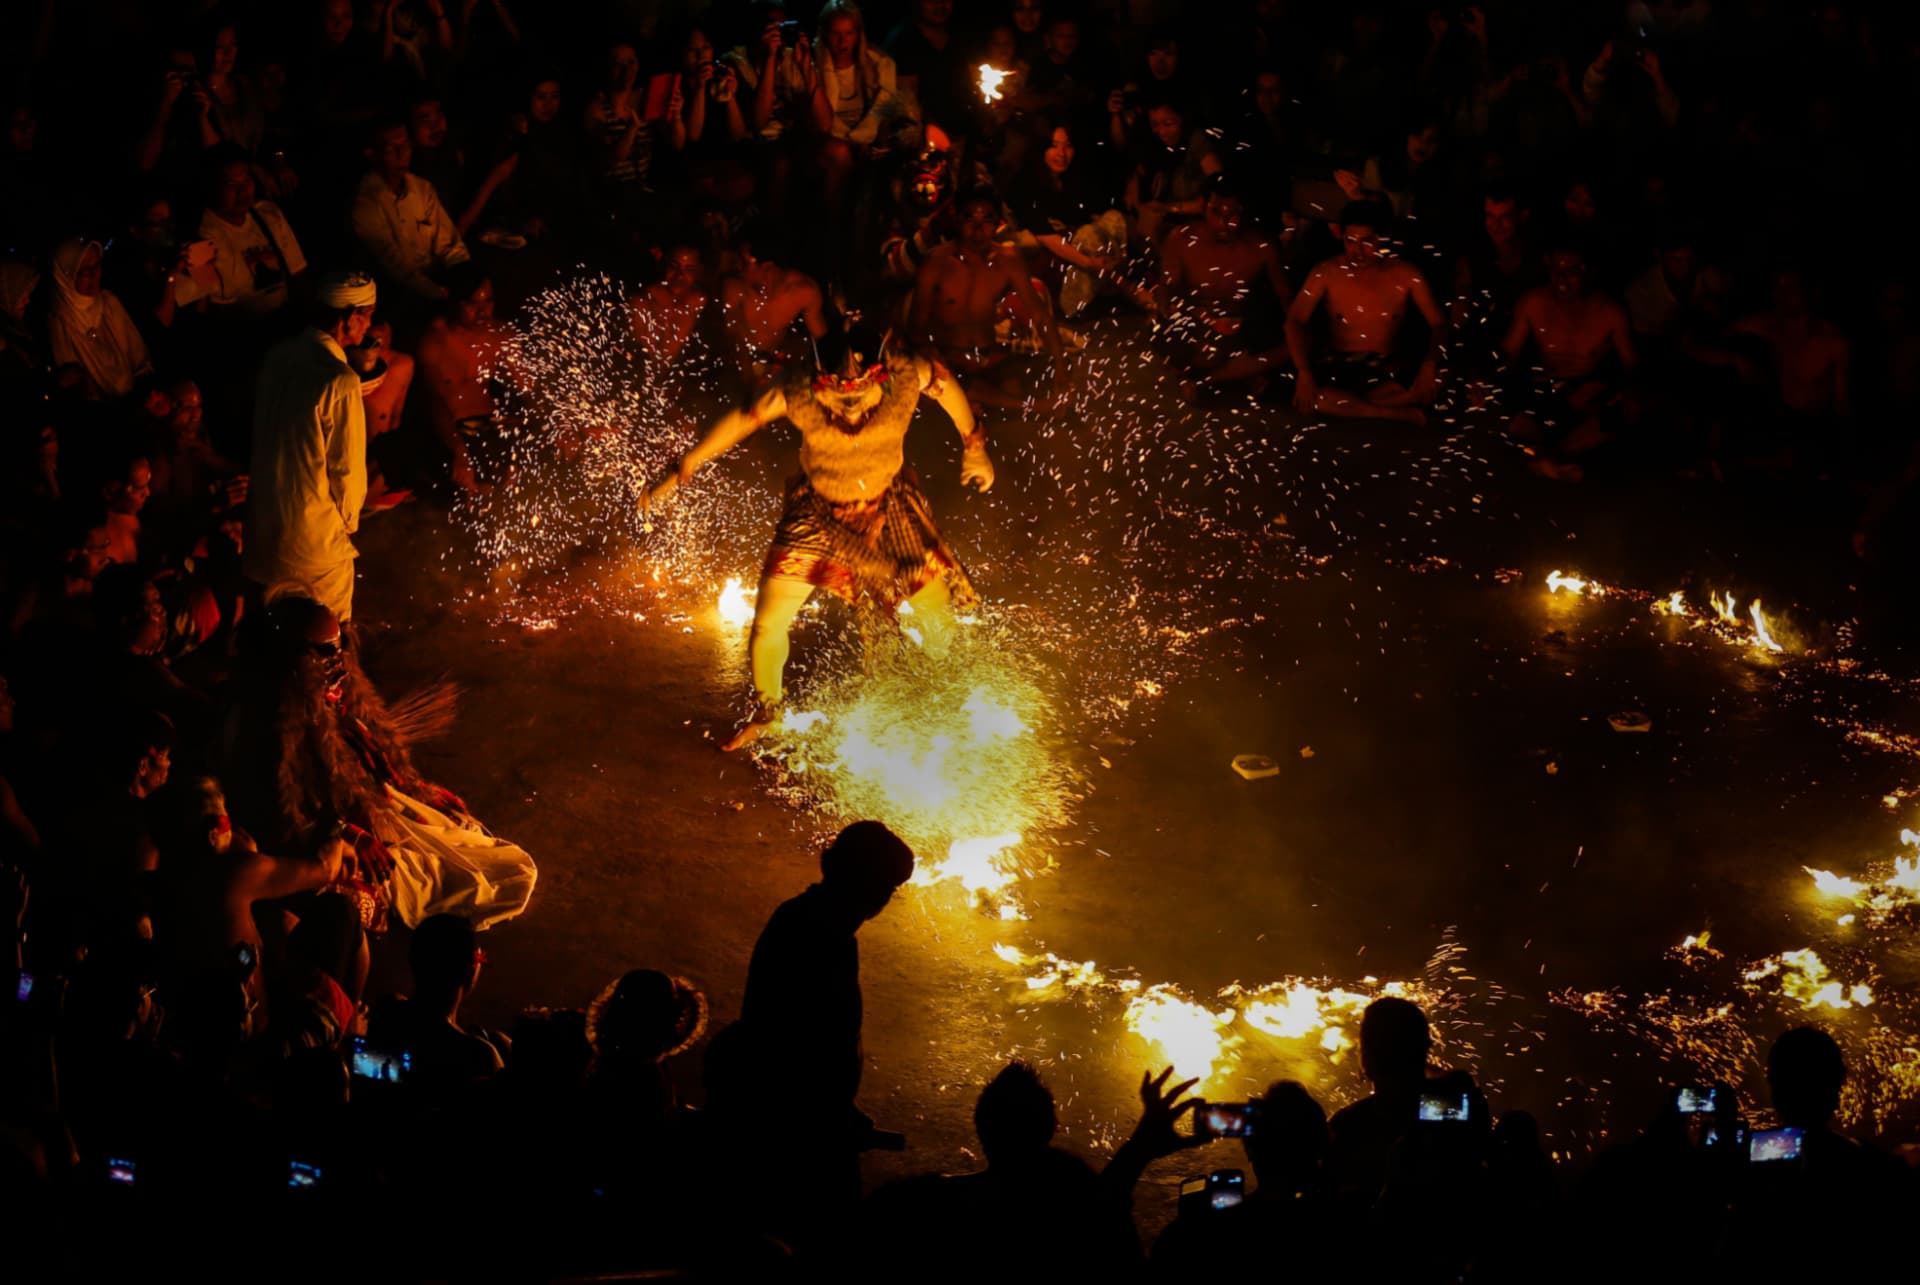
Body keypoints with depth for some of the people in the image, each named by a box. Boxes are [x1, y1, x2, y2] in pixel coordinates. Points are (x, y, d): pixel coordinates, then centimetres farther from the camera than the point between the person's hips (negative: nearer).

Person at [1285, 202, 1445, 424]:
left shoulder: (1405, 275, 0)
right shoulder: (1326, 273, -2)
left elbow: (1438, 324, -1)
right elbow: (1295, 321, -8)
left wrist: (1429, 365, -22)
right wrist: (1304, 372, -25)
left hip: (1387, 372, 0)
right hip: (1338, 368, 0)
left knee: (1437, 382, -31)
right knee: (1303, 394, -36)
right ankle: (1401, 414, -28)